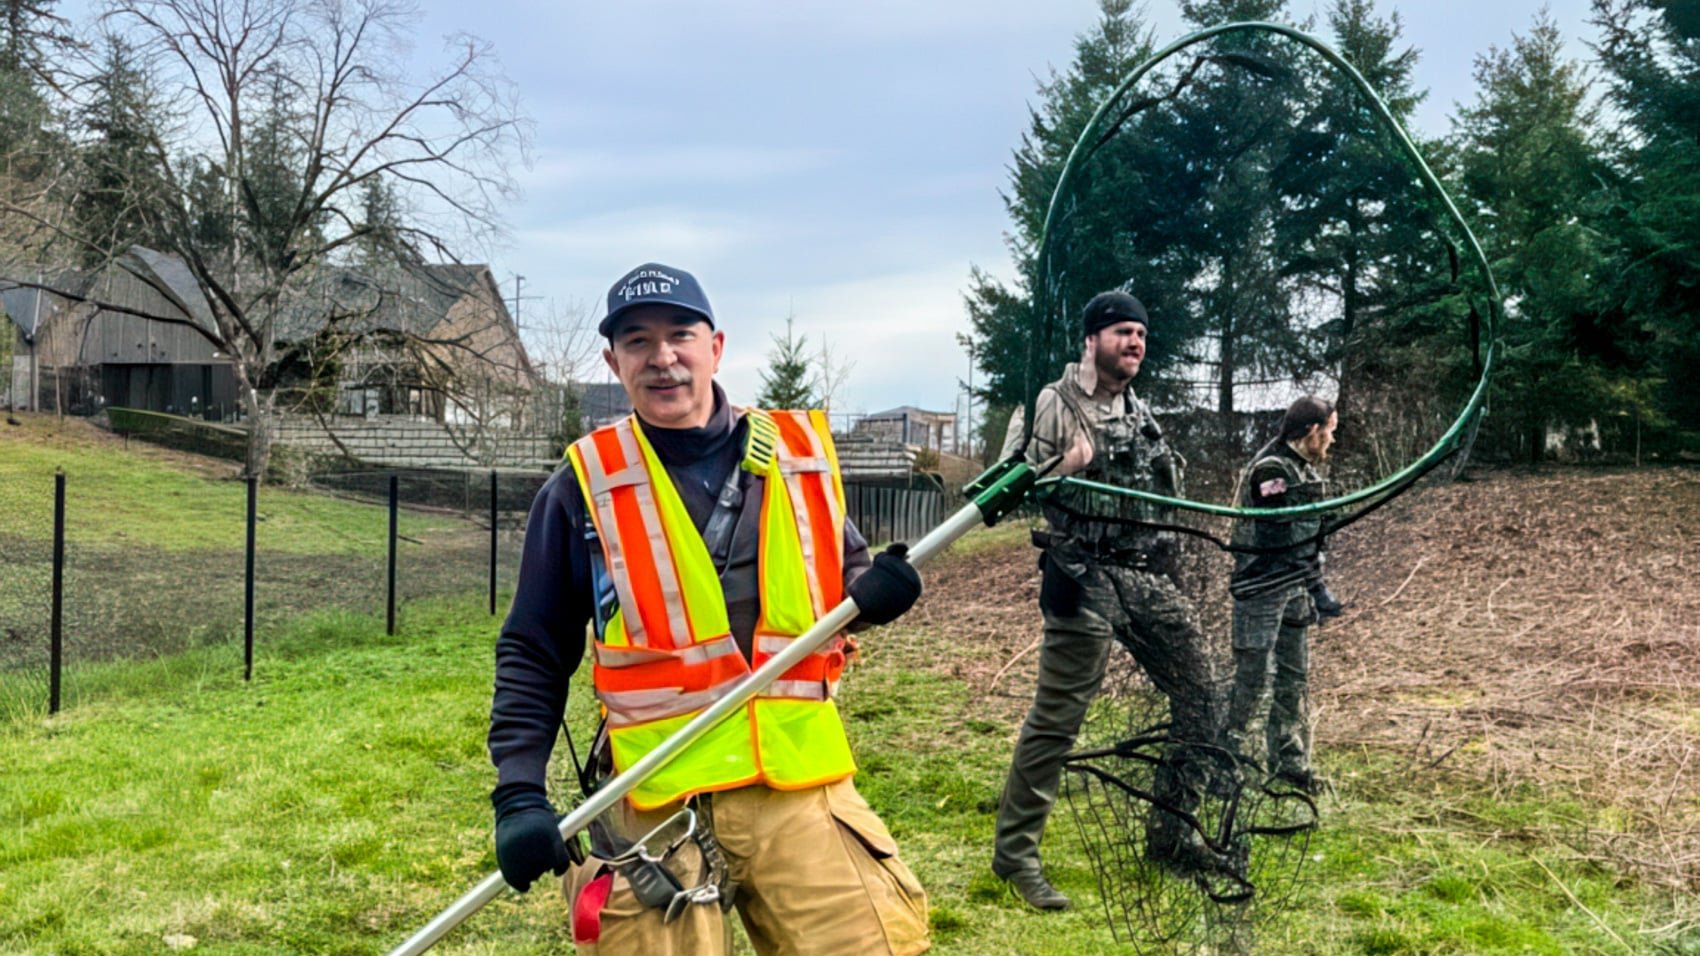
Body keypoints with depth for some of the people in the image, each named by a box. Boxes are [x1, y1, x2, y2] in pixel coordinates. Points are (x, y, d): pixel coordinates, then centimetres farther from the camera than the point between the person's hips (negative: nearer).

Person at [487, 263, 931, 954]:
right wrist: (519, 795, -4)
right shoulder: (585, 485, 0)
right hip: (658, 806, -2)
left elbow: (840, 575, 21)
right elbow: (533, 655, 5)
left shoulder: (802, 455, 6)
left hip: (803, 788, 2)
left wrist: (873, 591, -2)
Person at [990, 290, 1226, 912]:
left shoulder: (1141, 415, 18)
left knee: (1200, 695, 7)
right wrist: (1061, 470, -22)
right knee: (1057, 715, -7)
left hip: (1149, 580, 8)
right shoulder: (1056, 405, -4)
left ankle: (1172, 834, 20)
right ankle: (1014, 851, 3)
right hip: (1087, 580, -7)